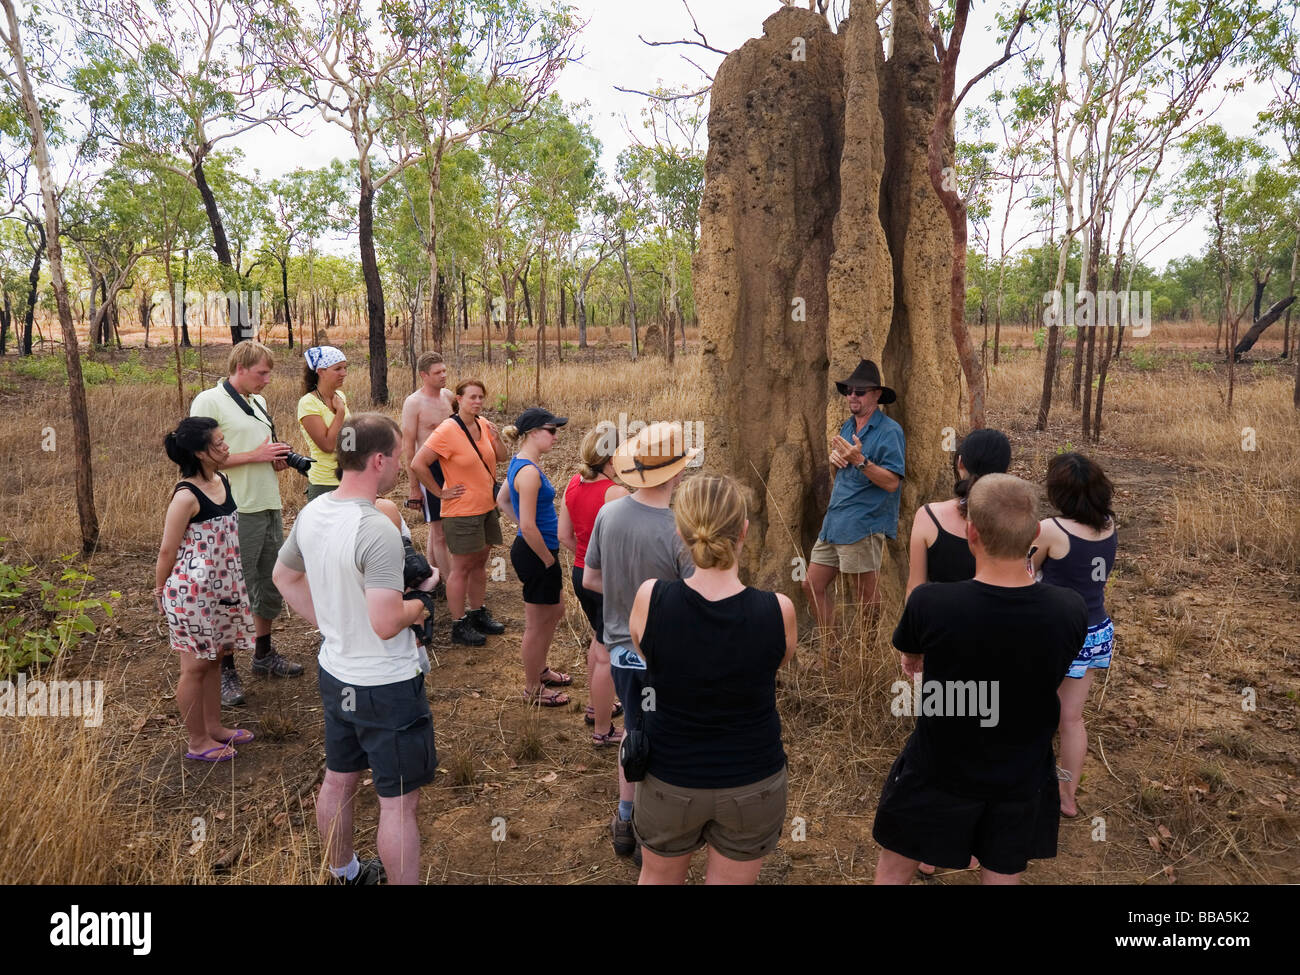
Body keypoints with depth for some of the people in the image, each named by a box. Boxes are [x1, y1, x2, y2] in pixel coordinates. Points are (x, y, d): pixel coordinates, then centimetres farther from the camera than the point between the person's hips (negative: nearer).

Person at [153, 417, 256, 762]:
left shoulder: (222, 481, 3)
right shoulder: (186, 497, -22)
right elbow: (167, 551, -13)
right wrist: (160, 591, -3)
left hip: (221, 588, 8)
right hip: (192, 592, -8)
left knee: (213, 658, 19)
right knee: (195, 667, 6)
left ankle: (214, 727, 35)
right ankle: (198, 743, 21)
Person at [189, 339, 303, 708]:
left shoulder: (258, 402, 16)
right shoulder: (209, 401, -9)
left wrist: (277, 457, 5)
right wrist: (255, 455, -17)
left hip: (270, 507, 8)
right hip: (237, 512, -8)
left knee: (272, 586, 16)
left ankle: (263, 655, 33)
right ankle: (225, 671, 12)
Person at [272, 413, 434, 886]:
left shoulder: (311, 513, -2)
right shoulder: (377, 530, -28)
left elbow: (284, 575, 15)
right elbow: (385, 623, -32)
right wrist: (415, 608, -12)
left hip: (335, 674, 9)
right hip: (386, 686, -9)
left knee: (338, 780, 25)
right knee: (399, 802, 5)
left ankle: (344, 873, 46)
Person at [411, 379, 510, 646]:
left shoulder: (484, 425, 3)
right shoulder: (447, 431, -18)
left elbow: (502, 457, 11)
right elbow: (417, 465, -22)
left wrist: (497, 438, -9)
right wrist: (441, 492, -15)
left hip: (487, 506, 7)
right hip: (461, 511, -7)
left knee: (480, 563, 17)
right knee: (462, 568, 3)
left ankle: (479, 614, 31)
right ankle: (459, 625, 14)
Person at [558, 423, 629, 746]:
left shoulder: (574, 483, -1)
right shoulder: (616, 493, -24)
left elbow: (564, 536, 6)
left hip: (581, 573, 8)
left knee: (599, 637, 29)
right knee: (607, 655, 6)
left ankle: (597, 706, 46)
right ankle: (603, 730, 21)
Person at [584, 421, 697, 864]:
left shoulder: (608, 514, -11)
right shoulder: (680, 532, -28)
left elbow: (590, 579, 1)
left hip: (620, 648, 5)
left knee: (634, 730, 27)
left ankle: (625, 822, 39)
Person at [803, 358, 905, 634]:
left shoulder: (889, 431, -9)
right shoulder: (847, 427, 16)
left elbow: (891, 482, -17)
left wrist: (860, 461, -27)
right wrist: (834, 460, 1)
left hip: (864, 526, -8)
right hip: (835, 522, 9)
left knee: (866, 596, 1)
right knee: (813, 586, 10)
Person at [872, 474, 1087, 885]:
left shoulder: (929, 603, -30)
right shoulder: (1070, 610, -22)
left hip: (937, 772, -2)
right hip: (1022, 779, 2)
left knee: (893, 867, 21)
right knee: (1002, 877, 23)